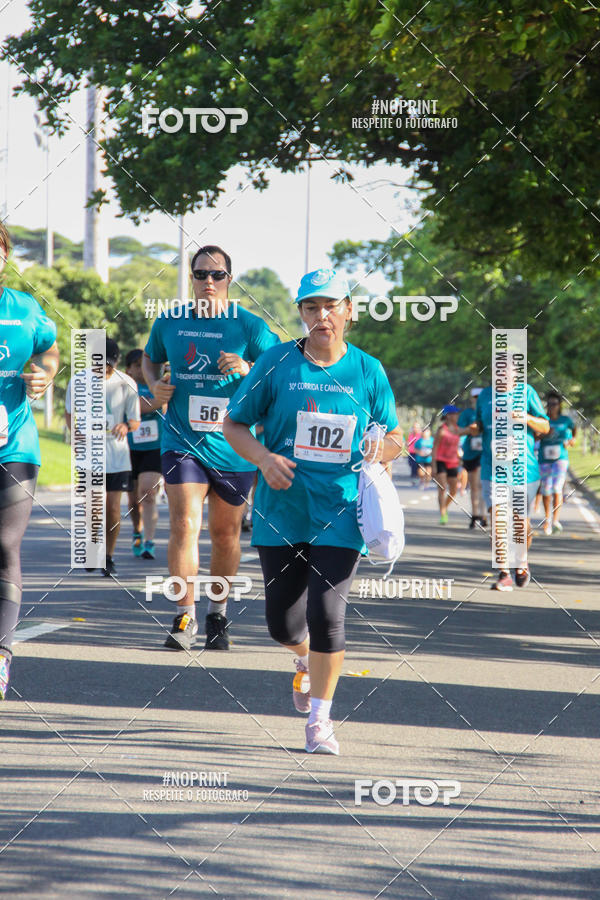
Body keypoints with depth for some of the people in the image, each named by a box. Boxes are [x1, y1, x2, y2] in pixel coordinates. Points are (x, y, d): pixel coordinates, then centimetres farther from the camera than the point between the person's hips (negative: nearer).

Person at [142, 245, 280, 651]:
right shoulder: (169, 323, 6)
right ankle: (185, 617, -6)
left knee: (225, 533, 10)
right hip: (183, 442, 1)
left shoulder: (250, 326, -3)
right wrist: (155, 384, 3)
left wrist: (249, 370, -22)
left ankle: (218, 612, 28)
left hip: (233, 446, -1)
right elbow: (150, 359, 24)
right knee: (184, 525, -14)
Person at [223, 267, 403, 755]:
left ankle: (320, 717, 3)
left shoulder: (368, 371, 3)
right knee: (283, 624, 5)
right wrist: (264, 458, -14)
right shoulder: (278, 363, 0)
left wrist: (381, 449, -11)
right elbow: (234, 424, 5)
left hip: (341, 512, -1)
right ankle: (307, 661, 42)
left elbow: (395, 437, 13)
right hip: (282, 511, 1)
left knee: (326, 614, -13)